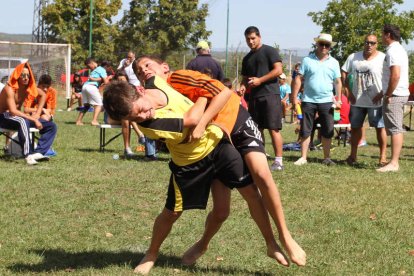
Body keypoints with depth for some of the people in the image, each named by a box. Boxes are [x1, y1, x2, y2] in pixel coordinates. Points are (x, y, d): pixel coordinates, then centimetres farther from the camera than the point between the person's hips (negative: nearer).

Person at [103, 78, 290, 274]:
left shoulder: (155, 82, -18)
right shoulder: (149, 125, -34)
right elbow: (191, 120, -29)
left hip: (216, 142, 4)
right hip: (190, 162, -4)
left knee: (251, 193, 1)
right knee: (171, 213, 8)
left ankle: (272, 245, 19)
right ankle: (152, 254, 36)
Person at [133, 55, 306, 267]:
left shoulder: (178, 78, -22)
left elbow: (224, 93, -30)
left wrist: (201, 125, -36)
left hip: (237, 122, -5)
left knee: (261, 174, -26)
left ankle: (284, 235, -10)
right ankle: (204, 243, 28)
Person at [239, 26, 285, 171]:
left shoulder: (269, 51, -2)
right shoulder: (247, 58, 20)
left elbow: (278, 70, -10)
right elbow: (245, 77, 26)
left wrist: (260, 80, -14)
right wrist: (243, 86, 3)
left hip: (270, 95, -7)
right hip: (254, 96, 7)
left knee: (273, 129, -10)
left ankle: (279, 161, -11)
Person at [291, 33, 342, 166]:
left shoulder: (334, 62, 7)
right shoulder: (307, 60, 1)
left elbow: (338, 82, 10)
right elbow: (298, 79, 1)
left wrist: (339, 100, 4)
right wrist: (294, 97, -4)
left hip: (326, 101, 1)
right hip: (308, 100, -1)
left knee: (327, 132, 4)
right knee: (305, 130, 2)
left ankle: (327, 158, 14)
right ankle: (303, 157, 9)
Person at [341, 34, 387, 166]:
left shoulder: (383, 58, -7)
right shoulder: (353, 57, 4)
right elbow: (344, 73, 10)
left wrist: (382, 94, -14)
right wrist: (348, 92, 1)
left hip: (376, 101, -4)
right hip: (357, 101, 4)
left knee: (380, 127, 0)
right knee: (355, 127, 10)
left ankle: (383, 156, 6)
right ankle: (353, 155, 20)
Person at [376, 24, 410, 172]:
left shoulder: (392, 51, -14)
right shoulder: (399, 49, 19)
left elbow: (395, 75, -25)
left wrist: (388, 95, -19)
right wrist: (383, 93, 25)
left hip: (394, 95, -10)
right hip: (401, 94, 10)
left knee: (395, 129, -12)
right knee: (398, 129, 12)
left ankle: (393, 163, -15)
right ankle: (395, 161, 17)